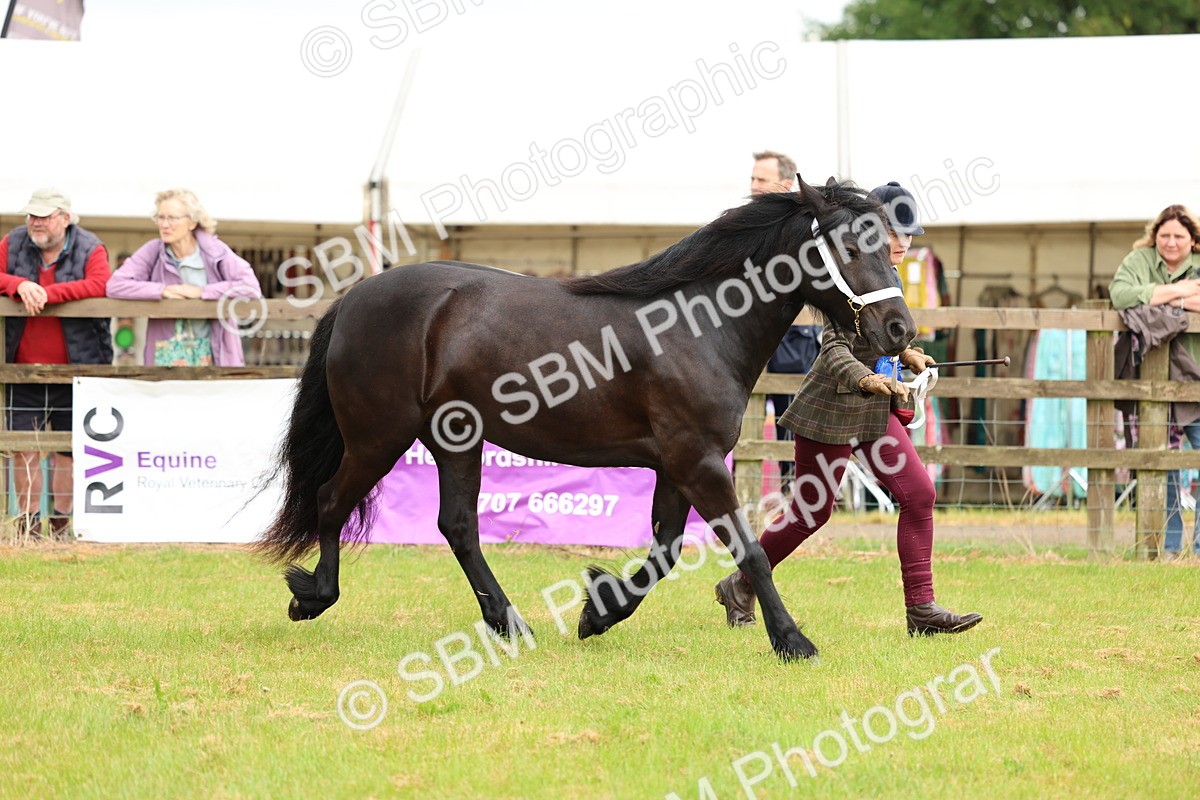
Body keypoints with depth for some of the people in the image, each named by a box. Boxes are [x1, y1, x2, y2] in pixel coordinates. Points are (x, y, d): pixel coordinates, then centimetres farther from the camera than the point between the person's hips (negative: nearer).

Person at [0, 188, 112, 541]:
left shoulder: (90, 249, -5)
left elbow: (98, 286, -21)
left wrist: (48, 293, -26)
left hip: (74, 367, -2)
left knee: (68, 447, 6)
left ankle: (60, 521, 18)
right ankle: (29, 522, 5)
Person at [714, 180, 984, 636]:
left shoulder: (888, 277, 9)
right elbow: (835, 349, -27)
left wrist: (904, 355, 11)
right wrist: (867, 379, -42)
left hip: (874, 412, 8)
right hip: (831, 410, -8)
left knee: (919, 495, -4)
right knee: (811, 512, 2)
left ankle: (921, 608, -2)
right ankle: (741, 587, 23)